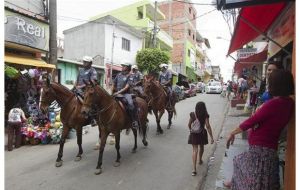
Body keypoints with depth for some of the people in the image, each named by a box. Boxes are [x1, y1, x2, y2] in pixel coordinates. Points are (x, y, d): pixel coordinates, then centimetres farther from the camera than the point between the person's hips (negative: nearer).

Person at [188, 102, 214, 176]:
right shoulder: (205, 116, -12)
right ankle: (200, 160, 48)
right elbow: (208, 126, -16)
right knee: (201, 147, 25)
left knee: (195, 150, 1)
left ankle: (194, 169, -8)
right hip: (202, 134, 0)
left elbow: (189, 125, 2)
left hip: (193, 134, 1)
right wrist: (211, 137, -12)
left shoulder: (192, 115, -6)